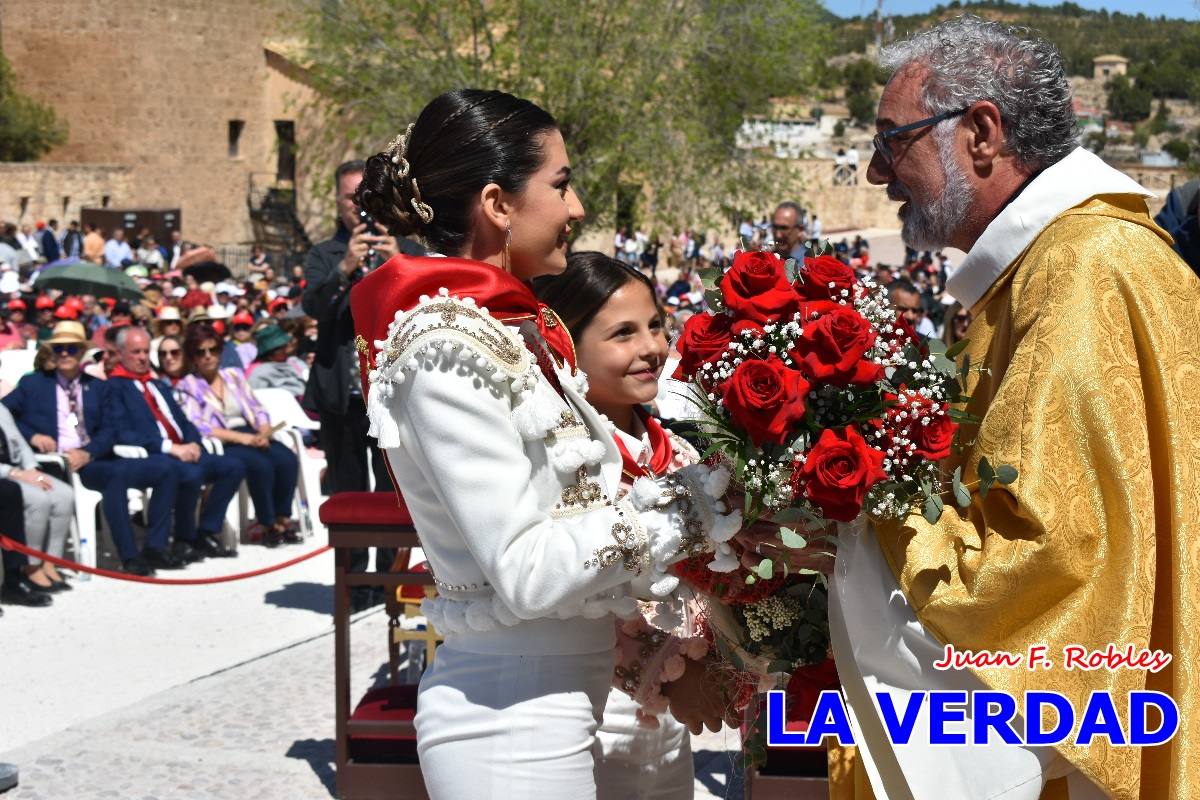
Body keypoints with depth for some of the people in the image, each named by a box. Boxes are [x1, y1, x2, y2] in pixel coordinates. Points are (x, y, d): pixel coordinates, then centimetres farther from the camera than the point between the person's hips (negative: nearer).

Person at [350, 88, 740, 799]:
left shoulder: (509, 330, 9)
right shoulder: (449, 346, -18)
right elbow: (526, 571, -21)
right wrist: (688, 505, -14)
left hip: (551, 702, 8)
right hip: (512, 721, -8)